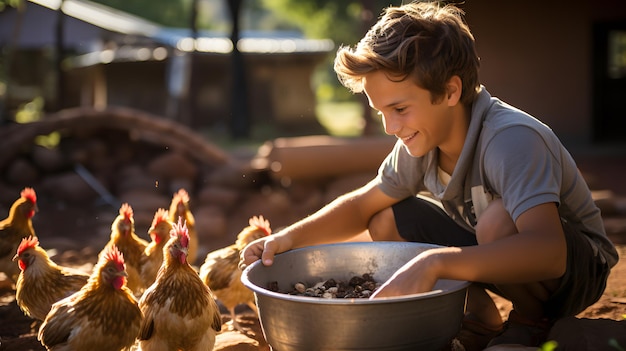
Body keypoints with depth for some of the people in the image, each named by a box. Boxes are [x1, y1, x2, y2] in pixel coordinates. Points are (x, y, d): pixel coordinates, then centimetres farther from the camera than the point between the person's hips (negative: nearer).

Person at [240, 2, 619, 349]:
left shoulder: (512, 140, -34)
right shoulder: (424, 140, -10)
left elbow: (549, 250, -47)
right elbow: (363, 205, 3)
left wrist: (435, 262, -56)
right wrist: (289, 237, -13)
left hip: (579, 266, -7)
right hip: (496, 260, 7)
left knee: (499, 221, -37)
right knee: (388, 221, -5)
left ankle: (533, 321, -8)